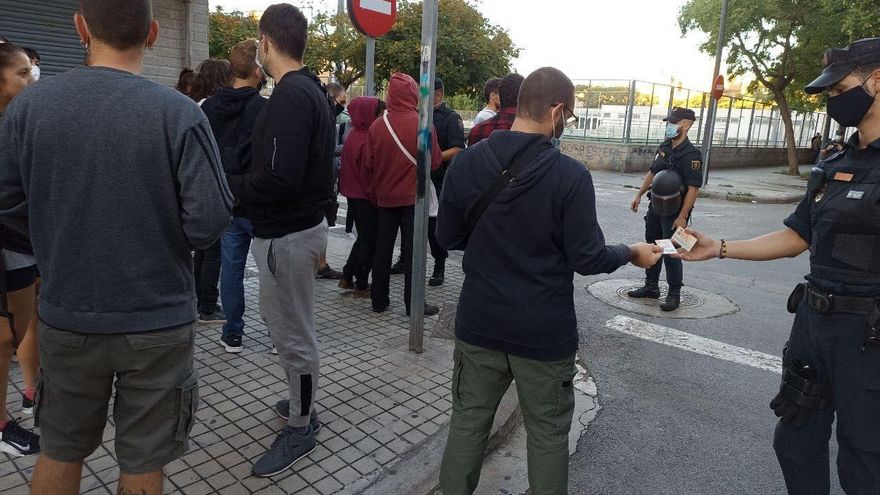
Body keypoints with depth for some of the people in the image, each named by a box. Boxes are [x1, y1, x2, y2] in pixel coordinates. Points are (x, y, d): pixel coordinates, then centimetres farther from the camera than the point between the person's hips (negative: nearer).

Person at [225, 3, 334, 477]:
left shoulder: (290, 96, -20)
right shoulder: (309, 90, 12)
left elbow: (279, 179, -28)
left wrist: (226, 185, -13)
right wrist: (243, 182, 14)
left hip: (288, 233, -10)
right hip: (299, 223, 10)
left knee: (293, 333, 4)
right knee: (283, 322, 23)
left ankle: (300, 427, 22)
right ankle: (301, 402, 40)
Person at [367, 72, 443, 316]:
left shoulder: (377, 125, -2)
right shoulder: (423, 124, -13)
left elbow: (370, 164, 4)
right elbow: (435, 161, -7)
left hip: (385, 197, 4)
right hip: (413, 197, -3)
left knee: (383, 248, 12)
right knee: (412, 250, 1)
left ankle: (379, 300, 20)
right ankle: (414, 304, 6)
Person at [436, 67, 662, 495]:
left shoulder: (467, 162, -7)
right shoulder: (571, 176, -17)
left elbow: (448, 237, 1)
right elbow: (586, 259, -12)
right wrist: (631, 253, 7)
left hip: (479, 324, 3)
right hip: (544, 332, -3)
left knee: (468, 421, 19)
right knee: (548, 434, 16)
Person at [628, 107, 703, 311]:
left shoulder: (691, 154, -17)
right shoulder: (664, 148, 6)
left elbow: (693, 188, -21)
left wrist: (682, 216, -23)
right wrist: (639, 195, 17)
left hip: (674, 213, -8)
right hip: (655, 208, 8)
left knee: (671, 253, -2)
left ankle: (674, 294, 12)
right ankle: (651, 287, 29)